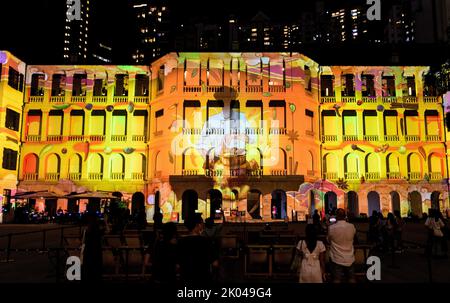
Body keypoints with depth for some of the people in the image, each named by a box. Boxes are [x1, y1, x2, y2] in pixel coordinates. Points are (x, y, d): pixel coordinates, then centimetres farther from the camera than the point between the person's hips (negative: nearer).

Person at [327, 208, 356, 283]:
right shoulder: (352, 227, -8)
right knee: (352, 279, 16)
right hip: (349, 259, 3)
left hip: (337, 259, -3)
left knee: (336, 280, 5)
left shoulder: (331, 228, -16)